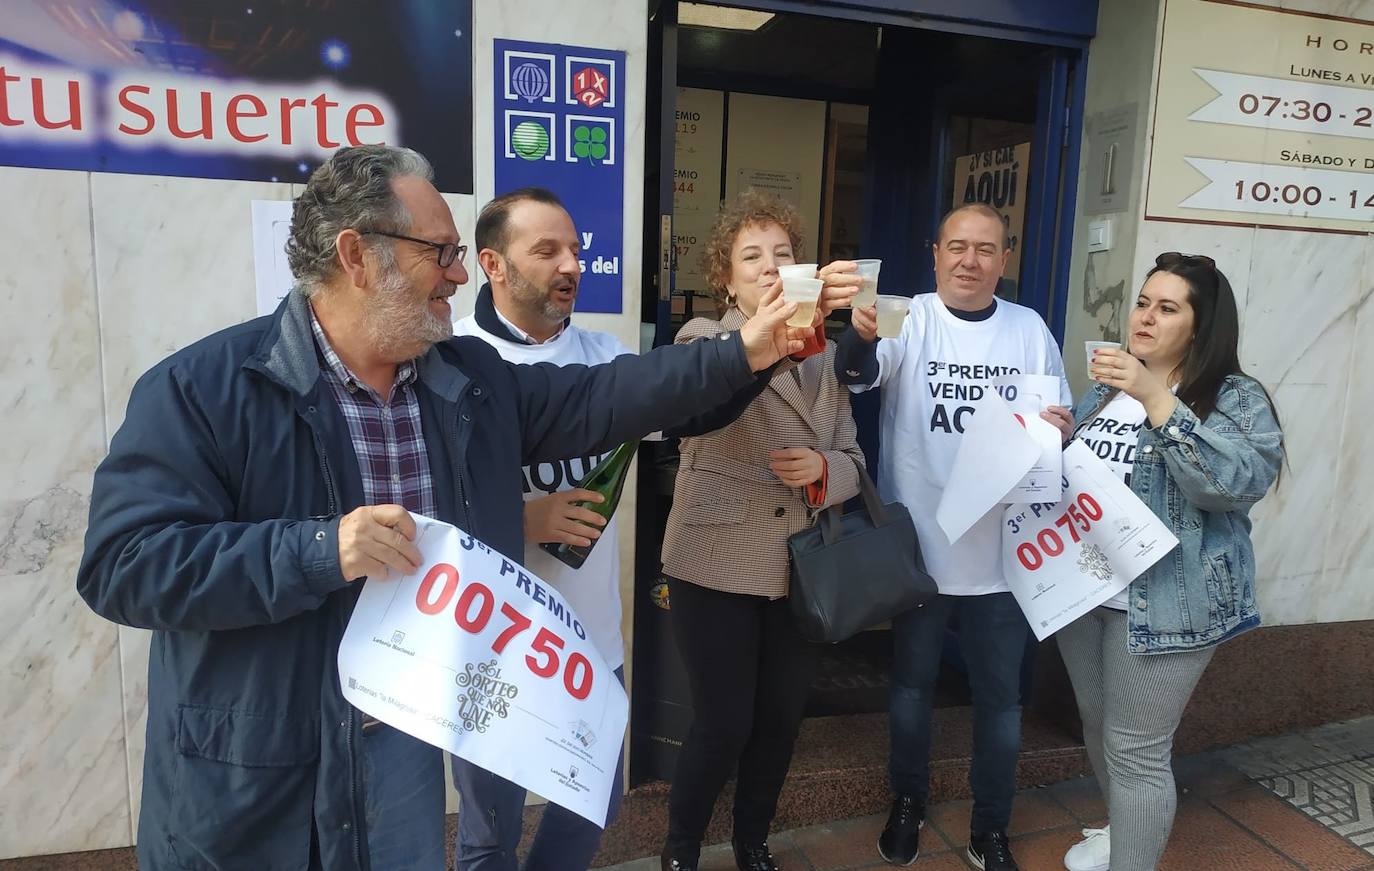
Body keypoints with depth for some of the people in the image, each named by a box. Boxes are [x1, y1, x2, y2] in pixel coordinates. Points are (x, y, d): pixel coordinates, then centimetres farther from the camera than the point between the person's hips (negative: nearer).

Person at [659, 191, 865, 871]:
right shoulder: (703, 338, -5)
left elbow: (853, 458, 9)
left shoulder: (824, 355, 9)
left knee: (780, 720, 15)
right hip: (717, 569, -4)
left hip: (801, 570, 5)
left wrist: (822, 471, -14)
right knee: (723, 726, 1)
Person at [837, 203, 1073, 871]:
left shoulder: (1030, 329, 2)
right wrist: (860, 333, -49)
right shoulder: (908, 320, -7)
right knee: (911, 685, 16)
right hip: (919, 546, -2)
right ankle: (908, 802, 39)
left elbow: (1058, 423, 9)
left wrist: (1059, 430, -14)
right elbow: (858, 373, -27)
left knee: (1000, 697, 14)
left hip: (1003, 551, 2)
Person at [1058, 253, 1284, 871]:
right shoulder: (1107, 389, 11)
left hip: (1162, 601, -6)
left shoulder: (1235, 398, -8)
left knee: (1135, 749, -1)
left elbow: (1238, 484, -26)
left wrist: (1155, 397, -29)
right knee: (1098, 727, 20)